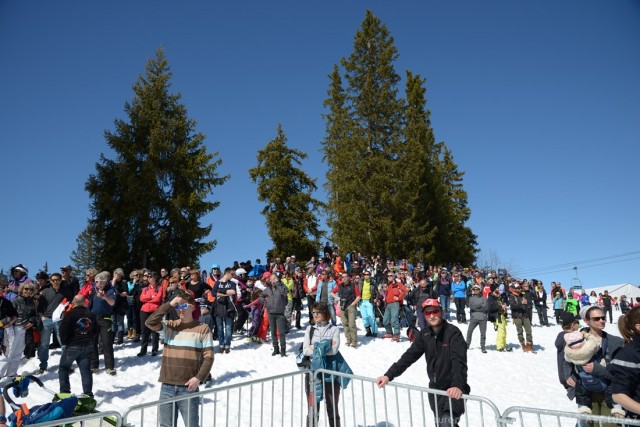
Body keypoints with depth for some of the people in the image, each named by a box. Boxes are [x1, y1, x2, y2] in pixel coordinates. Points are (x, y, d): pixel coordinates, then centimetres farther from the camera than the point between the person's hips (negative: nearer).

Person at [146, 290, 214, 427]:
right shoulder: (169, 326, 7)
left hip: (188, 387, -3)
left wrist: (199, 378, -14)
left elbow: (208, 357, -4)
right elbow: (150, 322, -12)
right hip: (167, 386, 3)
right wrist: (169, 305, -13)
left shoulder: (203, 329, -2)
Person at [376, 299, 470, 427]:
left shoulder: (453, 332, -14)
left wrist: (458, 385, -43)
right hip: (435, 390, 6)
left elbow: (459, 361, -26)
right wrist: (389, 375, -10)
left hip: (454, 391, -6)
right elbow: (409, 356, 0)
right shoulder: (424, 335, 3)